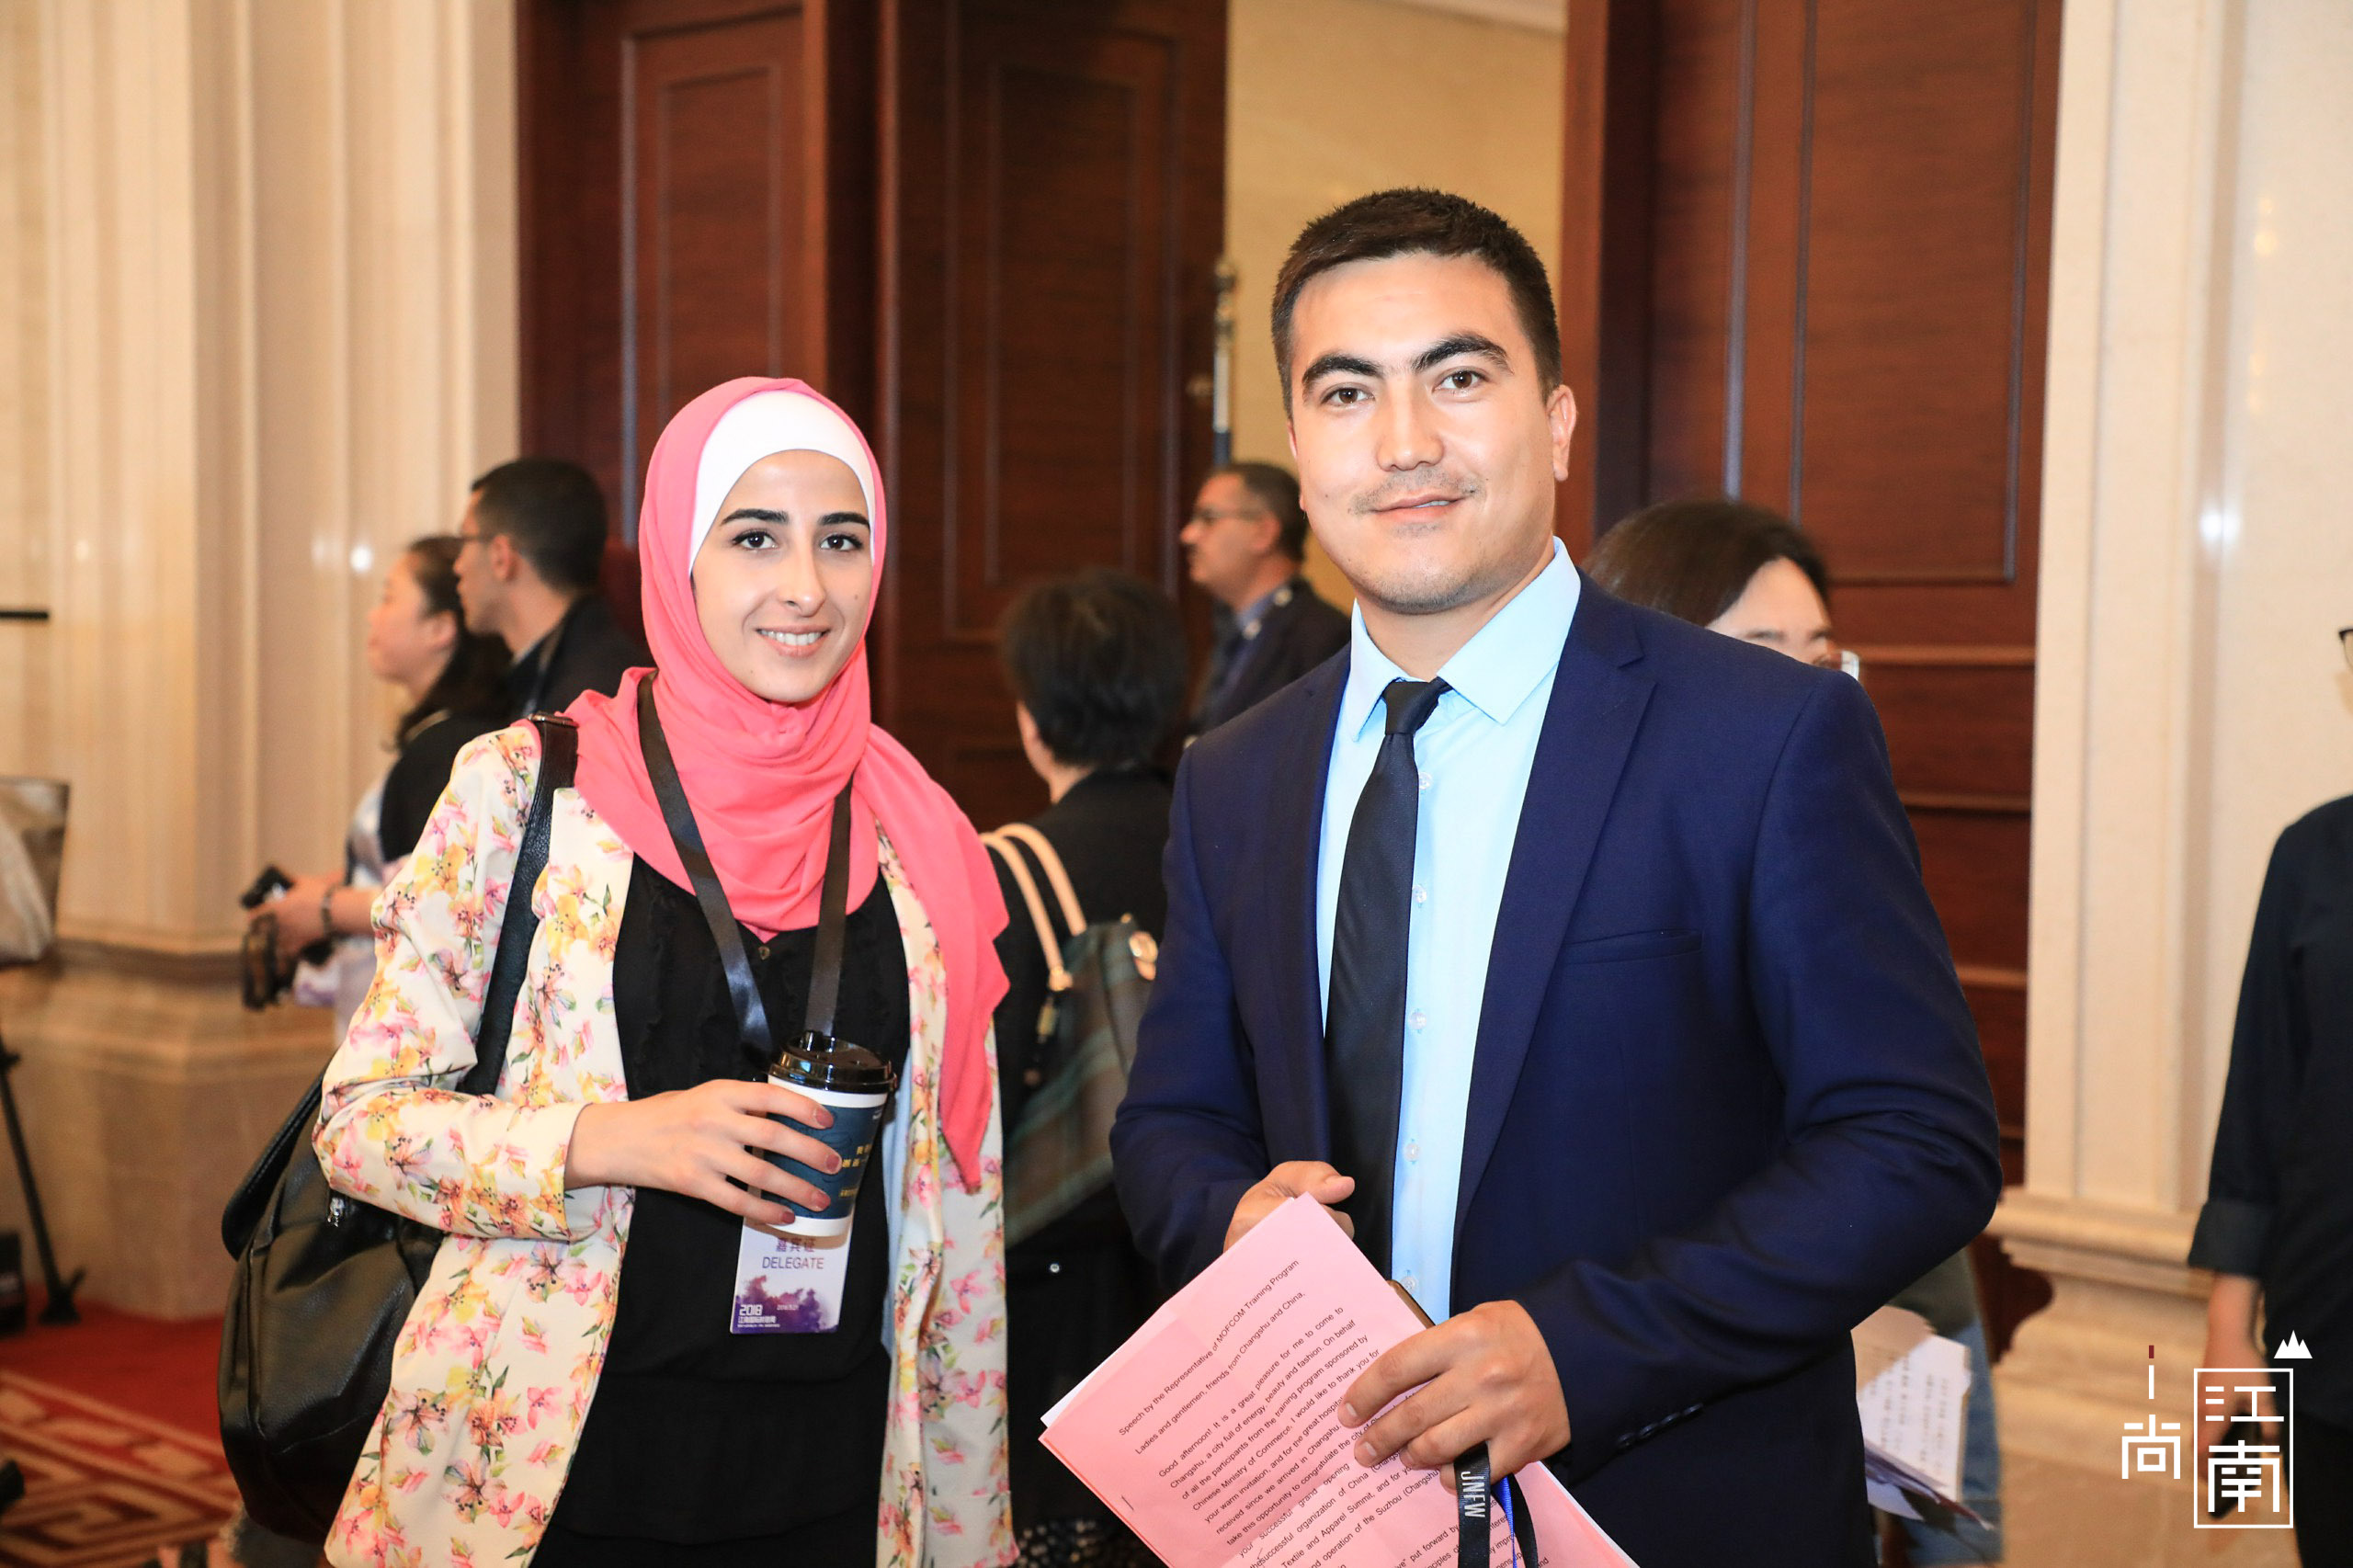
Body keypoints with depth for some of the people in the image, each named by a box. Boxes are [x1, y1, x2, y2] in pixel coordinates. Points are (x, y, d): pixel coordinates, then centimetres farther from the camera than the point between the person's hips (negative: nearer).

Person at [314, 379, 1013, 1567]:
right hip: (569, 1467, -2)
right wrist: (612, 1139, -21)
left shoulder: (918, 835, 2)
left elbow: (957, 1210, 8)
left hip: (836, 1471, 2)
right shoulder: (525, 788, -5)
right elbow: (363, 1120, -4)